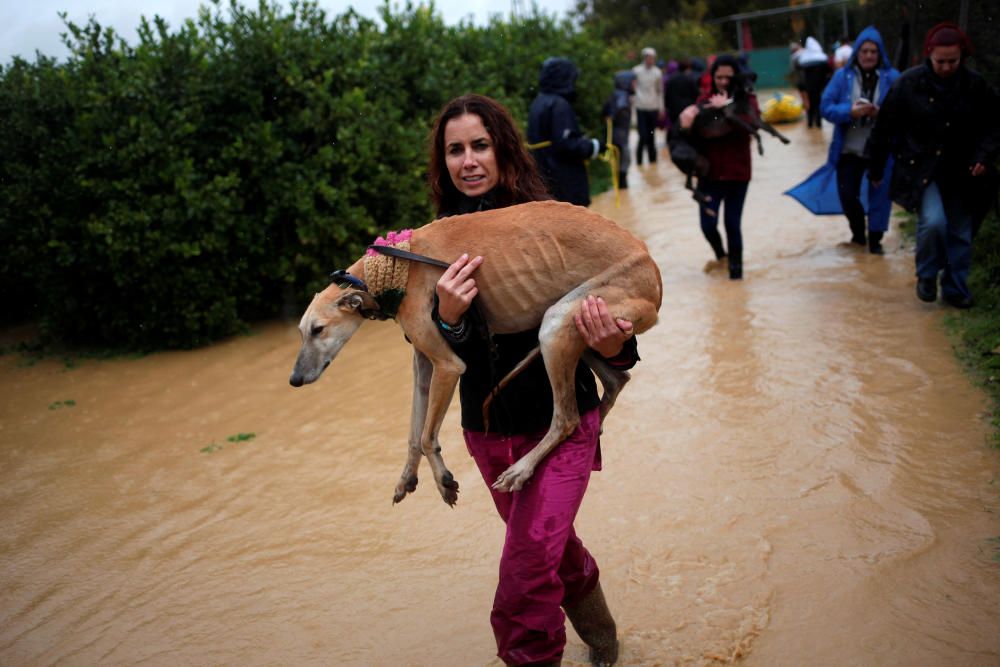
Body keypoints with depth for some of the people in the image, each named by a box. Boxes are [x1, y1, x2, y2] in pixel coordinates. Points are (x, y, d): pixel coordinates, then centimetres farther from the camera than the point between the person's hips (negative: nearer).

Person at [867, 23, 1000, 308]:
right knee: (933, 221, -22)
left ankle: (955, 288, 24)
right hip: (921, 169, -3)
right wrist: (876, 169, 1)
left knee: (960, 233, 7)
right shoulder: (909, 83, -10)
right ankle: (926, 276, 4)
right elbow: (884, 127, -4)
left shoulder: (975, 86, -4)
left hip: (961, 173, 3)